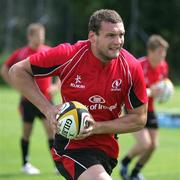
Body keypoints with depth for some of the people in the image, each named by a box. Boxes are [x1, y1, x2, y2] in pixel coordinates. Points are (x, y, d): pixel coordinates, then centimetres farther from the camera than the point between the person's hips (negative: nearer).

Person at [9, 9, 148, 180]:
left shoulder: (131, 67, -10)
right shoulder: (68, 55, -17)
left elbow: (139, 119, -3)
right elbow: (17, 71, -7)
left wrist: (97, 127, -16)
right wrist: (47, 108, -17)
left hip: (107, 148, 5)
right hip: (70, 145, -4)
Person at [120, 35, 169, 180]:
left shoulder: (163, 66, -2)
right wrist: (150, 92, -36)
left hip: (149, 109, 7)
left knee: (153, 145, 2)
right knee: (144, 143, -19)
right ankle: (125, 162, 10)